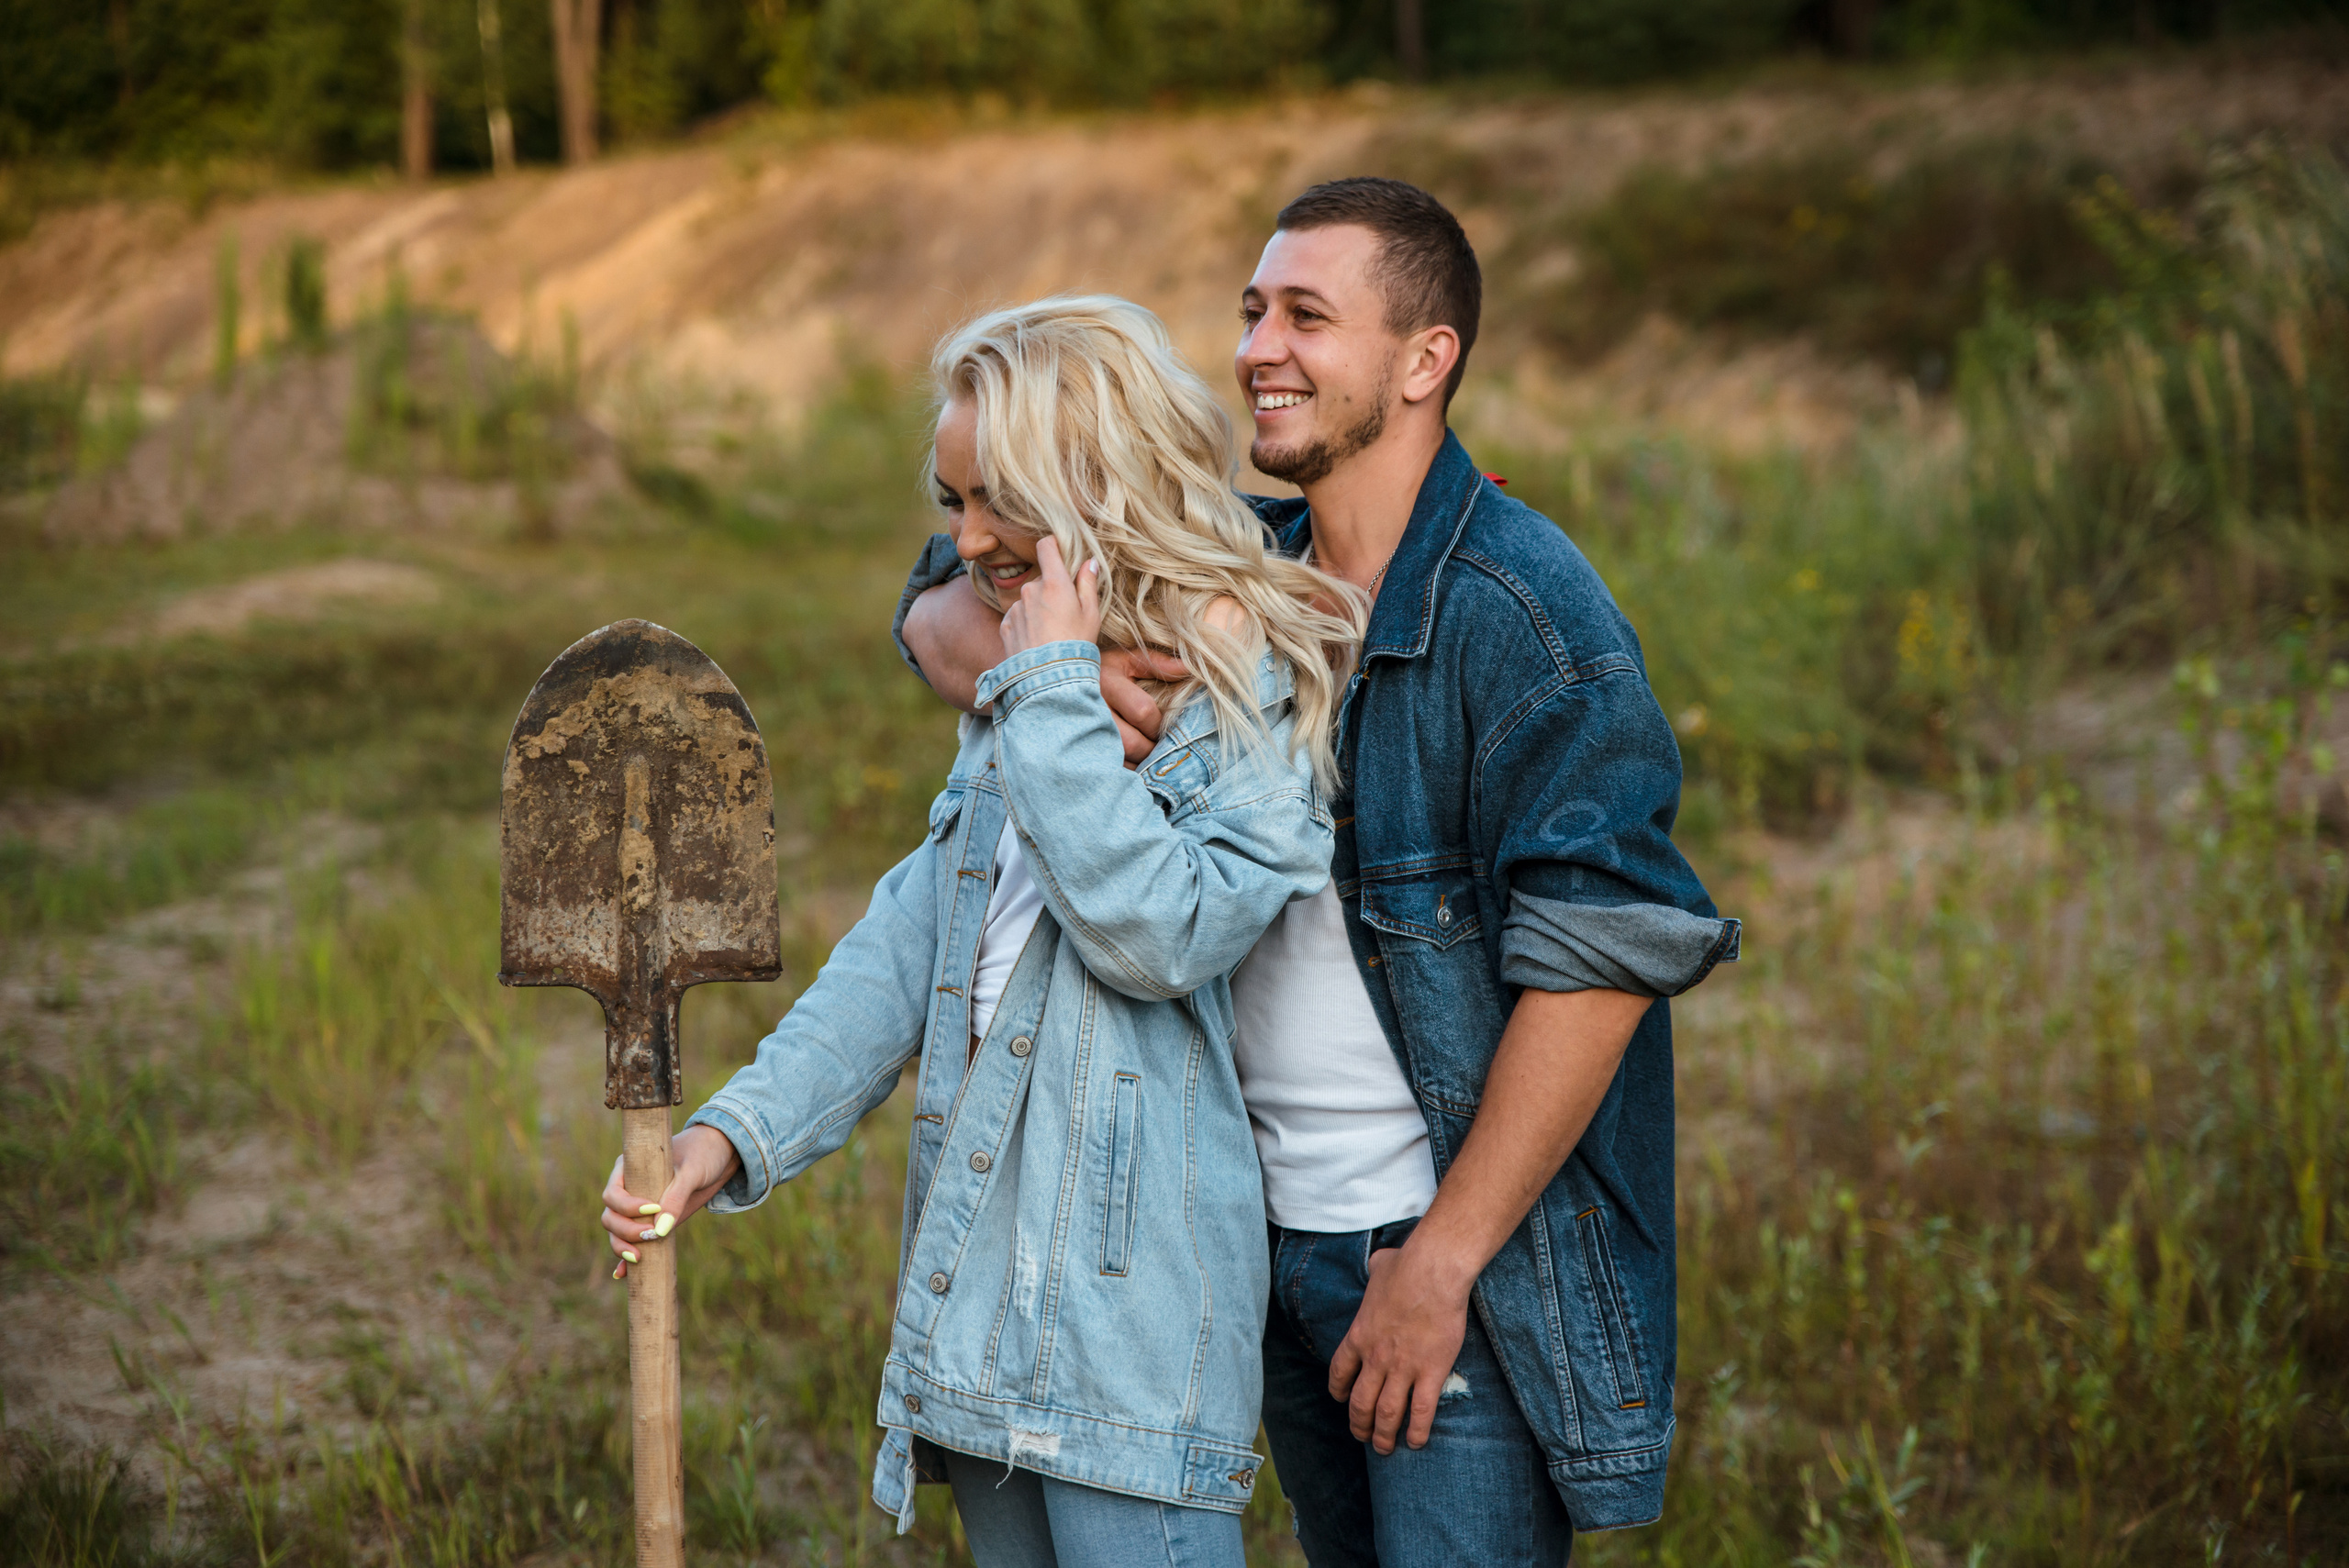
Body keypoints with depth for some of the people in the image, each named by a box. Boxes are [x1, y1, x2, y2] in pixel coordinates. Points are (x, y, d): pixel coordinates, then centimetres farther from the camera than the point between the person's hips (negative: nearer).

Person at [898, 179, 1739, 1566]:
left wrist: (1440, 1260, -18)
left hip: (1470, 1251, -7)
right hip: (1275, 1241, 7)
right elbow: (942, 612, 11)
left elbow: (1601, 955, -19)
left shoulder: (1519, 607, -15)